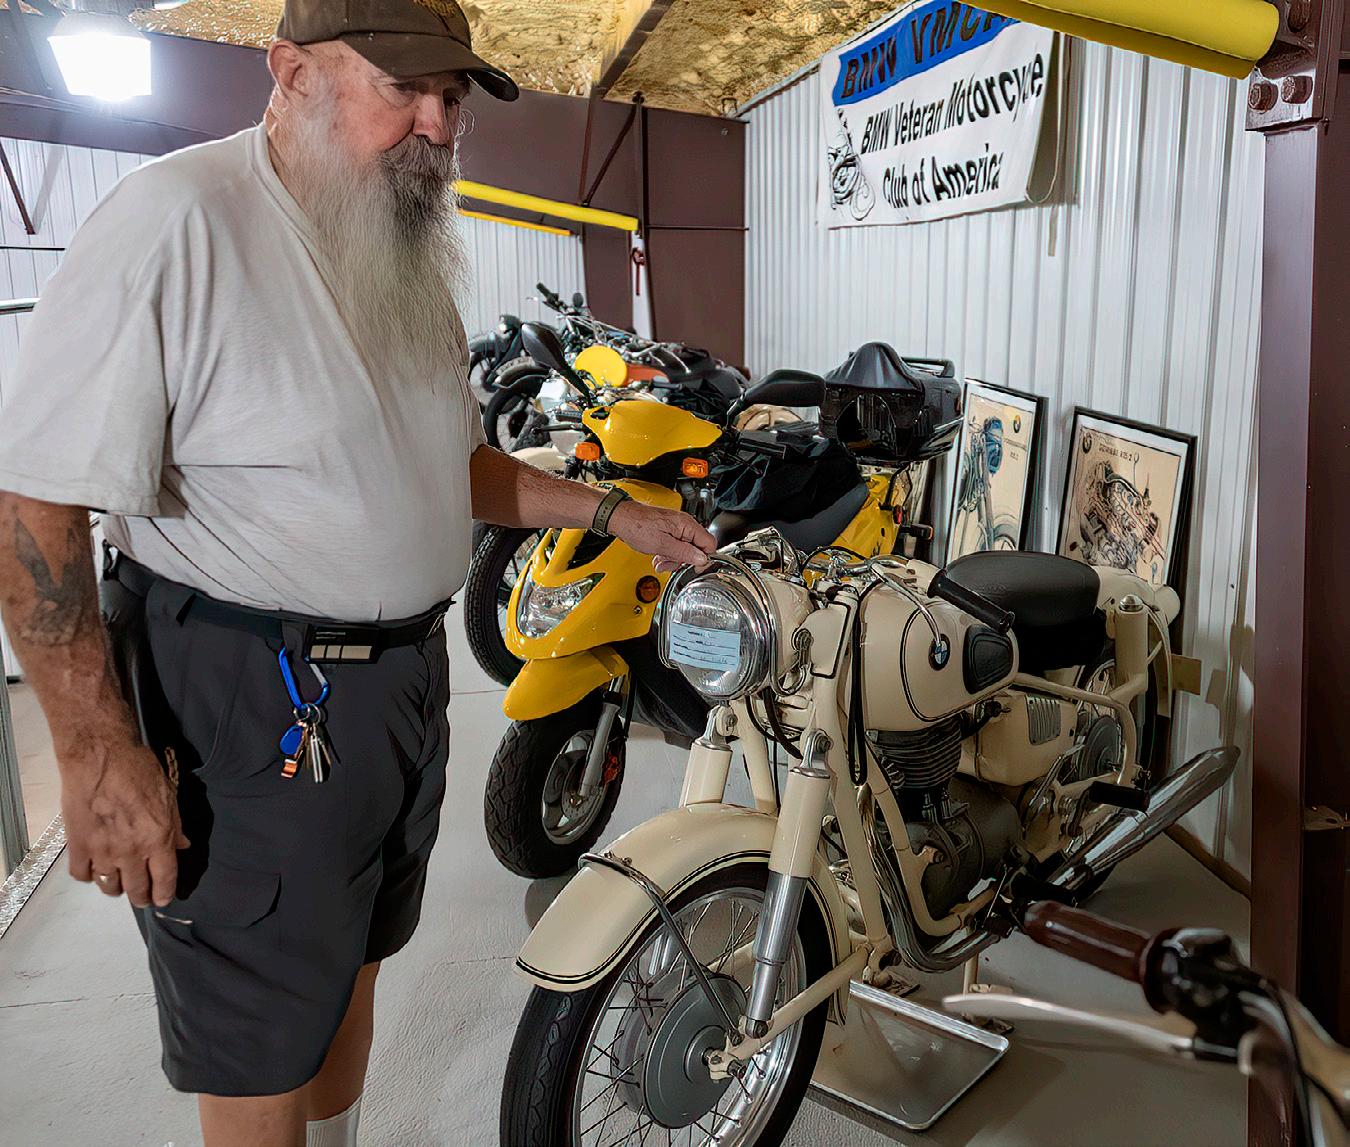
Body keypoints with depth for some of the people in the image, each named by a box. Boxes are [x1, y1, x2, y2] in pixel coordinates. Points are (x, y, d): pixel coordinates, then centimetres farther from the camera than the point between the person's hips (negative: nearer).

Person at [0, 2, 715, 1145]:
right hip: (248, 705, -8)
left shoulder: (415, 258, 10)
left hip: (407, 677, 8)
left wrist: (616, 514, 11)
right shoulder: (178, 219, -17)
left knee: (351, 964, 25)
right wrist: (99, 753, -21)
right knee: (263, 1055, 7)